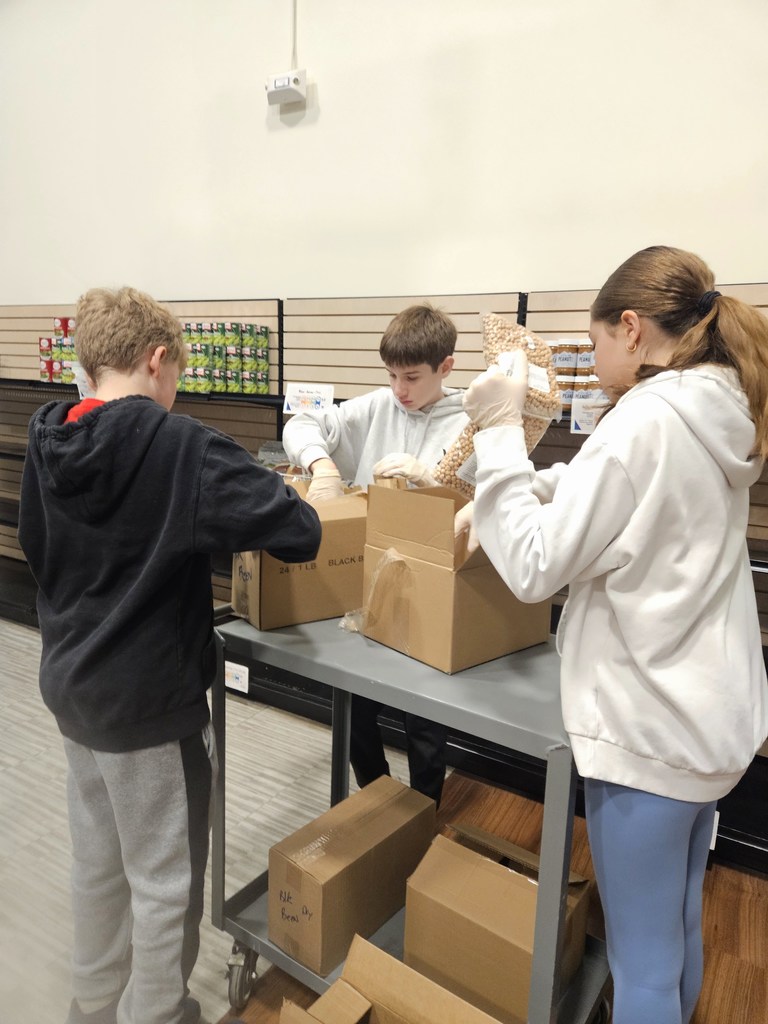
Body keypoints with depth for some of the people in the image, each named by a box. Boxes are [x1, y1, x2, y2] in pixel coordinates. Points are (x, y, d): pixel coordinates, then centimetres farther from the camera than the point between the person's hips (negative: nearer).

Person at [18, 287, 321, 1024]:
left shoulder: (47, 443, 0)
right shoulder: (179, 446, -23)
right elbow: (295, 532, -27)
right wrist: (300, 515, -6)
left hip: (69, 685, 8)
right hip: (150, 700, -8)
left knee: (97, 858, 25)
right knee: (165, 879, 12)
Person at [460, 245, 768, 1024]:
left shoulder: (644, 421, -22)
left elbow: (534, 568, -21)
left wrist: (499, 432, -16)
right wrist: (529, 486, 7)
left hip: (646, 723, -9)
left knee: (642, 961, 11)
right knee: (676, 936, 26)